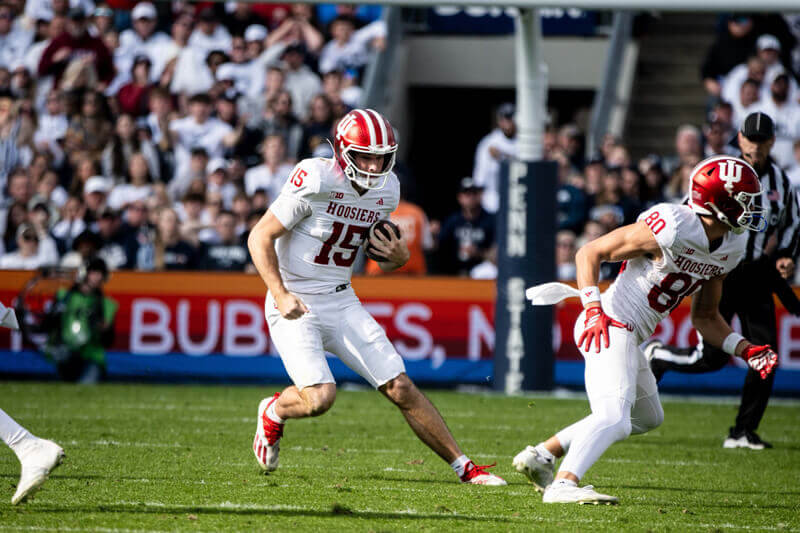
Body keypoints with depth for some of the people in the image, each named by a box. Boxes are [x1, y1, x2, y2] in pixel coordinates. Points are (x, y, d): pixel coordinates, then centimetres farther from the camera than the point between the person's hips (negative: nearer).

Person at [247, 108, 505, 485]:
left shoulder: (387, 190, 2)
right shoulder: (315, 181, -19)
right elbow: (260, 238, -14)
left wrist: (399, 256, -7)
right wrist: (282, 296, -24)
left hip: (342, 302, 5)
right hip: (296, 307, -5)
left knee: (401, 388, -1)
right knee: (320, 397, -21)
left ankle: (463, 467, 5)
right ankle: (273, 412, 13)